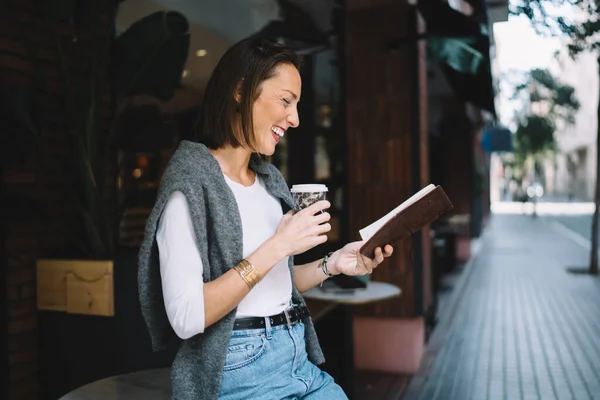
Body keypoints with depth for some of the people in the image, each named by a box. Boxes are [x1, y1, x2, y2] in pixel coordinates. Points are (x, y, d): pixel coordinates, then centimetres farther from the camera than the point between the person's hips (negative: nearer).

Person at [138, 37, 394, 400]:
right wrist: (276, 246, -23)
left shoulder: (270, 178, 8)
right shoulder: (190, 180, -14)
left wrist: (330, 264, -1)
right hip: (240, 370, -6)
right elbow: (186, 317, -22)